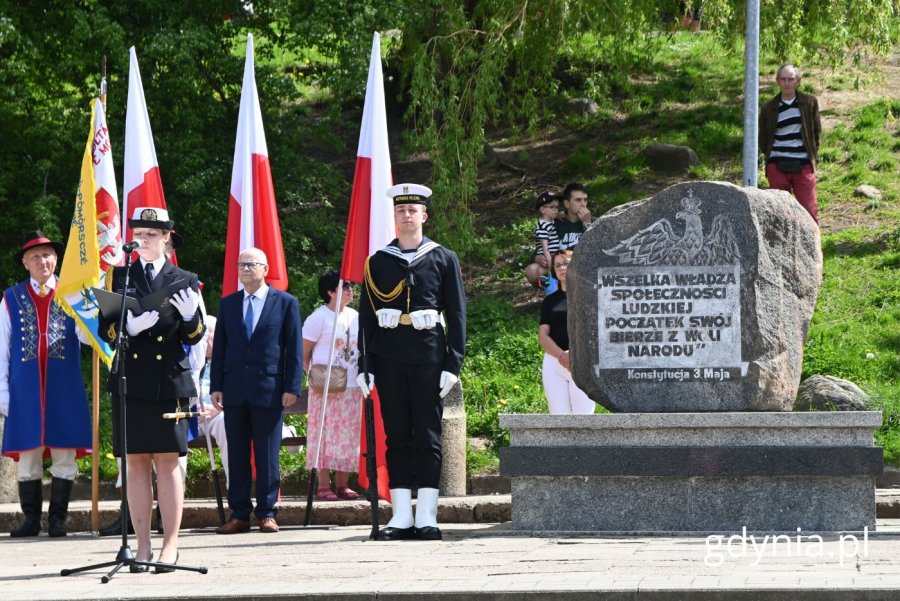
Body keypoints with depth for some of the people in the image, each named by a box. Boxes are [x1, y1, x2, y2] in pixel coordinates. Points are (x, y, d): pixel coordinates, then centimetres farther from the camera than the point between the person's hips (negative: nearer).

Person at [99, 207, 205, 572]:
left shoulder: (185, 282, 8)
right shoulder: (120, 277, 11)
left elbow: (195, 338, 4)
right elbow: (106, 329, 4)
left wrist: (189, 317, -18)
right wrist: (128, 327, -17)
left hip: (169, 382, -2)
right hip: (131, 382, 2)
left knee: (167, 463, -3)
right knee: (136, 464, 3)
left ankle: (170, 545, 0)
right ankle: (142, 546, 6)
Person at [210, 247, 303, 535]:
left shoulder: (285, 303, 4)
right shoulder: (228, 304, 13)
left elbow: (294, 347, 1)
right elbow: (219, 347, 12)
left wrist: (292, 387, -6)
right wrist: (216, 386, 4)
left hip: (269, 389, -3)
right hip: (234, 390, 3)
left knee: (267, 455, 0)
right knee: (236, 455, 4)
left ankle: (267, 513, 5)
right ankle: (239, 514, 8)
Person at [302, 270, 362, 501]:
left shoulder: (355, 317, 13)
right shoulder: (319, 317, -6)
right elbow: (304, 353, -4)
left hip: (352, 387, 6)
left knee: (348, 436, 6)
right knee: (325, 434, -5)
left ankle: (342, 484, 12)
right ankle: (323, 486, -4)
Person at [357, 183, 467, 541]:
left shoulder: (443, 259, 6)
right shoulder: (378, 262, 10)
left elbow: (457, 315, 4)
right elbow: (367, 316, 9)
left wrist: (453, 364, -4)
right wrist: (365, 366, 3)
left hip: (429, 359, -2)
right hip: (390, 359, 2)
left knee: (428, 436, -1)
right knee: (396, 435, 2)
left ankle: (427, 517, 0)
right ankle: (401, 515, 5)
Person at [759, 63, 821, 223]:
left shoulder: (809, 103, 6)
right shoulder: (768, 109, 7)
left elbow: (817, 131, 13)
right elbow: (763, 140, 15)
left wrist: (812, 154, 6)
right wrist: (772, 157, 5)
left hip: (803, 166, -1)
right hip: (777, 167, 1)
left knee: (809, 210, -6)